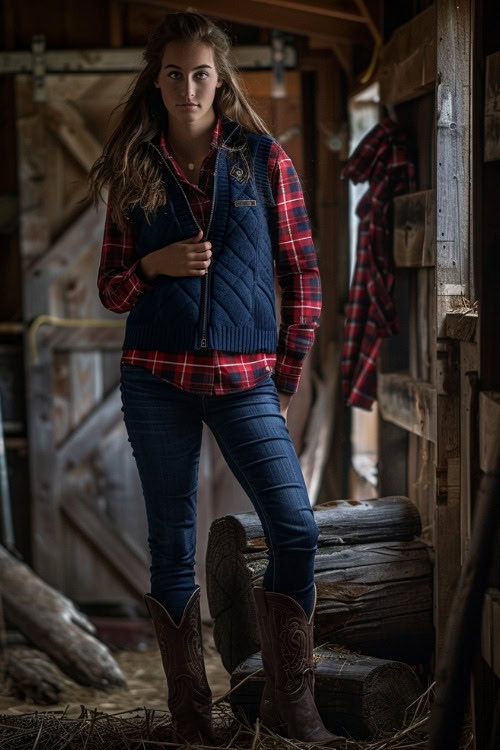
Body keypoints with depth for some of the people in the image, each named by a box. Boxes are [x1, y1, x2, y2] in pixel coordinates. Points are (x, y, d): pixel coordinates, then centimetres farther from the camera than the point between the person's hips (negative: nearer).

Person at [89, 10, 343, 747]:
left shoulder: (264, 159, 3)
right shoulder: (135, 170, 7)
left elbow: (303, 274, 5)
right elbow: (111, 289, 10)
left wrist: (285, 376, 1)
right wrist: (154, 264, -11)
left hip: (244, 381, -1)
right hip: (156, 381, 1)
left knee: (297, 529, -11)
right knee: (172, 549, 5)